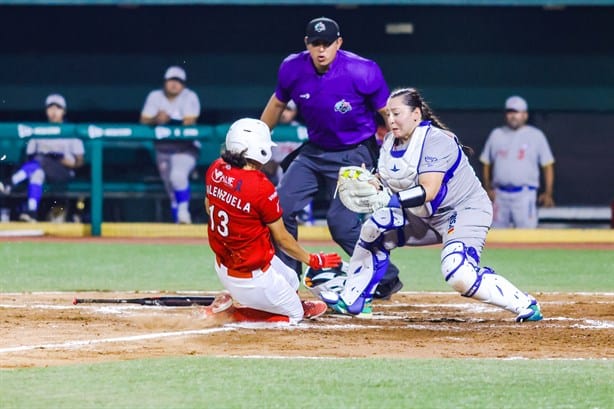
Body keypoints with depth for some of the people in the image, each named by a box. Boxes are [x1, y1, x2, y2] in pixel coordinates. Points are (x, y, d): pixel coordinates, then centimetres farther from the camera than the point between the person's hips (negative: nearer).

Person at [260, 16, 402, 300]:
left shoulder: (362, 72, -21)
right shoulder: (293, 69, -9)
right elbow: (277, 104, 11)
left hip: (353, 155, -6)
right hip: (314, 151, 6)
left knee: (342, 224, -14)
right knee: (281, 207, -2)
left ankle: (387, 279, 4)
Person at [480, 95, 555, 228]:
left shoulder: (536, 135, 4)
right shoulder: (496, 135, 12)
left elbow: (548, 165, 2)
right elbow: (486, 164, 15)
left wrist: (548, 194, -8)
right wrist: (488, 189, 2)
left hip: (525, 194, -3)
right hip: (500, 194, 3)